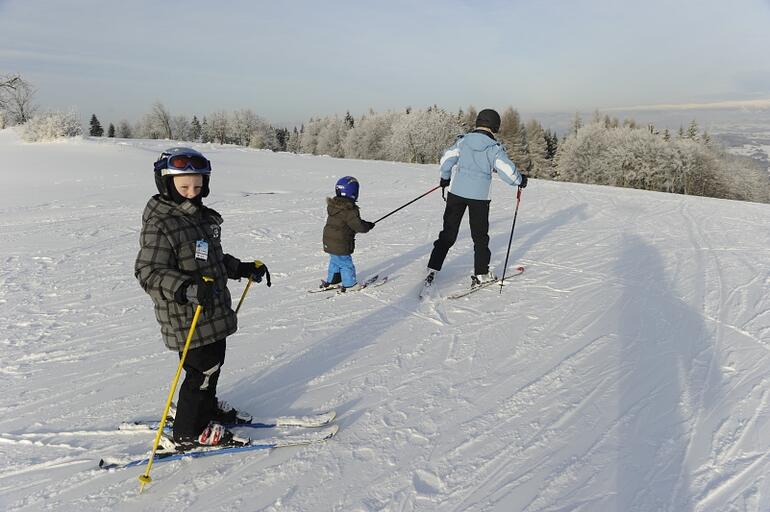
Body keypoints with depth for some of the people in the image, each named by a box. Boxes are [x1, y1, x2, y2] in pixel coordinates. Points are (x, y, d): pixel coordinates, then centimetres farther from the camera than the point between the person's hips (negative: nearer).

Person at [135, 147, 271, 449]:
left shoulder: (203, 216, 9)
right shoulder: (160, 225, -19)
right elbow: (149, 273, -25)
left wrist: (244, 269, 16)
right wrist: (186, 288, -40)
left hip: (214, 312, 9)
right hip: (187, 318, -9)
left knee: (214, 362, 22)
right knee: (203, 370, 2)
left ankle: (207, 408, 46)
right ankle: (189, 433, 22)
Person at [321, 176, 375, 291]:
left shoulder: (332, 205, 3)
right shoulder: (350, 210, -24)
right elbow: (358, 225, -22)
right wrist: (369, 225, -1)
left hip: (329, 242, 8)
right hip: (341, 245, -8)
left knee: (334, 261, 24)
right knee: (346, 264, 5)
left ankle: (331, 281, 35)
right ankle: (349, 284, 16)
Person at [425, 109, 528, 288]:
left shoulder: (462, 140, 2)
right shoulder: (494, 147, -7)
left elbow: (446, 159, 4)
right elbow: (507, 171, -9)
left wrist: (445, 178, 21)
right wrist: (520, 180, 10)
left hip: (456, 192, 3)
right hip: (479, 196, -2)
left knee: (448, 232, 10)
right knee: (480, 236, 12)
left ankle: (432, 269, 6)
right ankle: (481, 274, 16)